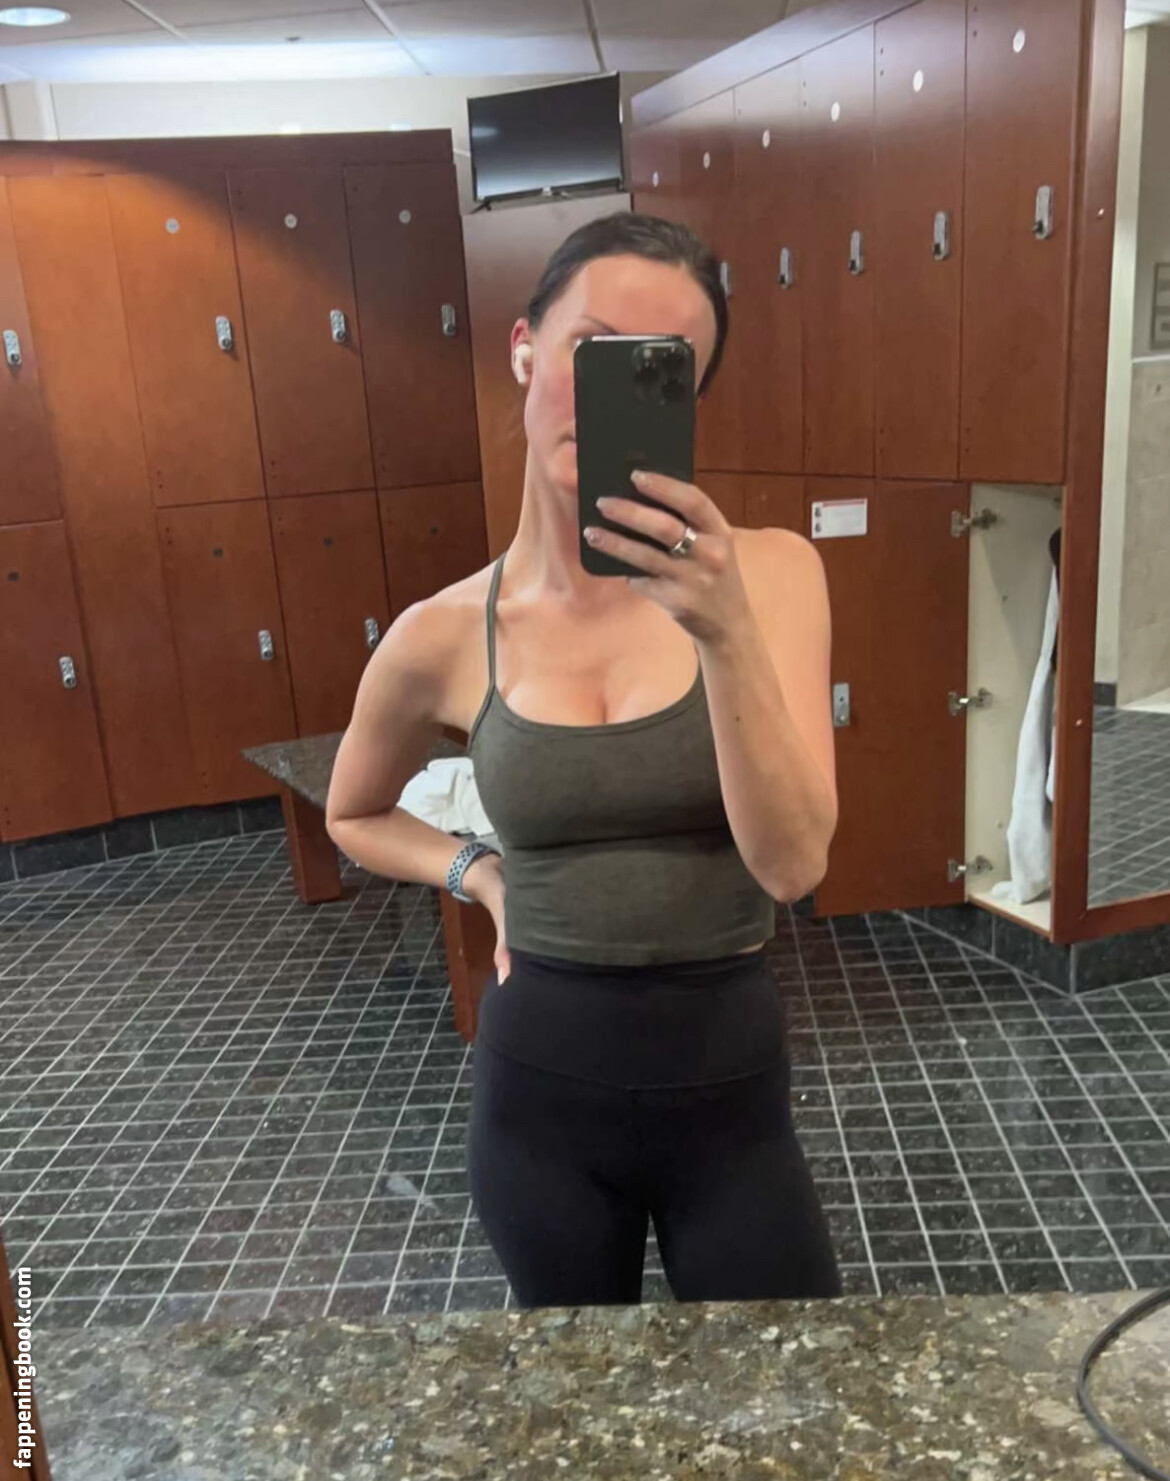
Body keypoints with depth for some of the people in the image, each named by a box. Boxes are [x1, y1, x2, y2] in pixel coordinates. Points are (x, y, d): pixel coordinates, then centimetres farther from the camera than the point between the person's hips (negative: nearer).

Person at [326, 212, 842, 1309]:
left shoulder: (767, 570, -11)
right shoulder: (444, 637, -7)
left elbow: (793, 862, -21)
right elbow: (354, 816, 12)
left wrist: (725, 633, -31)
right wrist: (481, 876, -3)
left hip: (729, 1091, -1)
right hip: (539, 1090, 1)